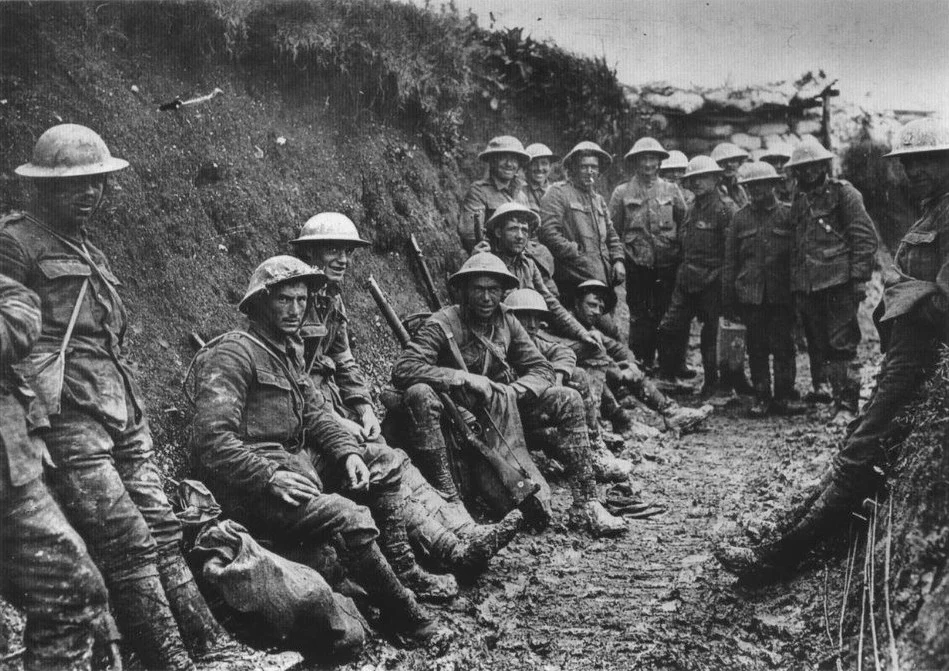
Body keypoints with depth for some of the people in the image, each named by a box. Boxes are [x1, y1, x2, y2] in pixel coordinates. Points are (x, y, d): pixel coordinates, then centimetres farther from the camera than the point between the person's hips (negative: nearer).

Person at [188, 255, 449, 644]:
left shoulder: (288, 350, 16)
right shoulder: (233, 354, -14)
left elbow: (314, 412, 15)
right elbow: (212, 438, -22)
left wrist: (348, 452, -2)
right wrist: (271, 478, -28)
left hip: (294, 462, 10)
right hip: (251, 486, -10)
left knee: (383, 460, 11)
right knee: (350, 519, -28)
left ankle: (403, 569, 8)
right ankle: (402, 613, -8)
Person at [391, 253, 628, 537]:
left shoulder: (507, 322, 5)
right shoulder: (443, 324, -11)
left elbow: (542, 369, 4)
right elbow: (402, 369, -23)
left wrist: (514, 389, -18)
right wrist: (463, 378, -29)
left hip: (503, 409, 5)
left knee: (568, 401, -10)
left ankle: (585, 506, -12)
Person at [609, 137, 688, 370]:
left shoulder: (671, 190, 7)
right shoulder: (622, 193, 3)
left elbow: (686, 224, 10)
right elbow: (613, 231, 3)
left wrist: (678, 252, 4)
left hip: (667, 264, 1)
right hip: (637, 264, -1)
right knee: (640, 316, 3)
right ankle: (641, 363, 12)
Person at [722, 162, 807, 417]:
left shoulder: (788, 214, 2)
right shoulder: (740, 218, 7)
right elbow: (730, 262, 8)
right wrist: (728, 300, 4)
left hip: (781, 294, -1)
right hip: (750, 295, 2)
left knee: (783, 347, 1)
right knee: (756, 348, 5)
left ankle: (784, 397, 11)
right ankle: (761, 398, 14)